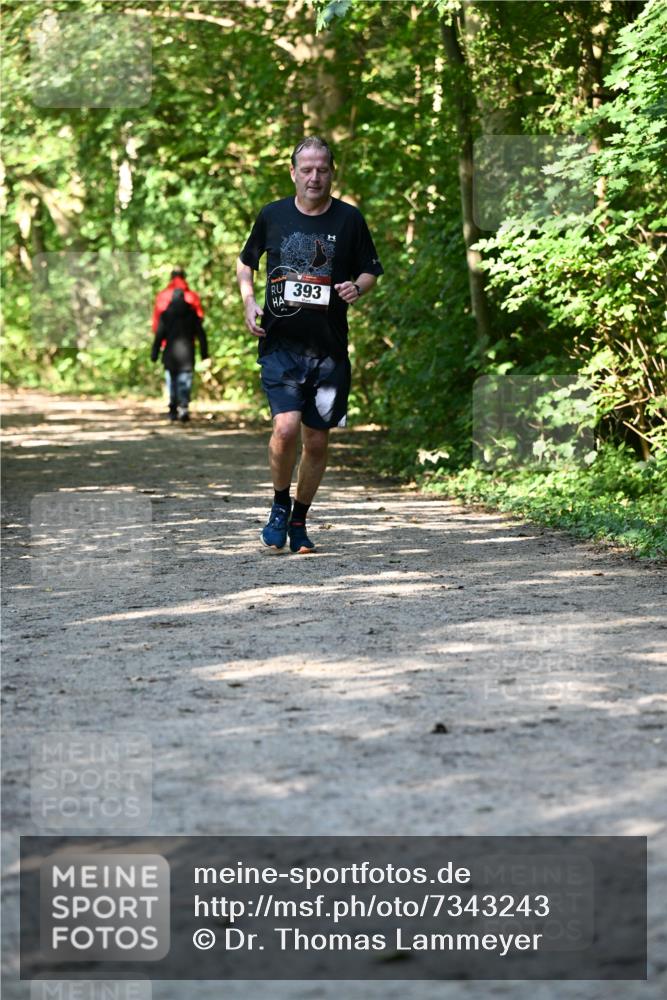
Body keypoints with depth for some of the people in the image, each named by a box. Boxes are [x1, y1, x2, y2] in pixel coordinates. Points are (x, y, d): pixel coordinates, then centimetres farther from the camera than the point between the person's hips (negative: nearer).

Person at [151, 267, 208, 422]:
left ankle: (173, 409, 12)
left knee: (171, 376, 11)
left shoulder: (163, 298, -1)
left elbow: (159, 328, -2)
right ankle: (184, 407, -19)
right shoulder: (193, 298, 1)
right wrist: (204, 349, 5)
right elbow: (199, 328, 1)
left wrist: (155, 349, 3)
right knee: (185, 375, -2)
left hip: (169, 345, 0)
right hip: (187, 345, 0)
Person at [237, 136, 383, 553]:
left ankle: (299, 519, 26)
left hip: (329, 349, 1)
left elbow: (371, 272, 11)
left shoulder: (349, 219, 2)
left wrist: (358, 288, -12)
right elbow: (246, 262, 19)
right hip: (280, 343, -1)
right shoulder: (272, 216, 4)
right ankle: (280, 504, 7)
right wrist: (249, 302, 2)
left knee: (317, 442, 6)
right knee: (286, 429, -19)